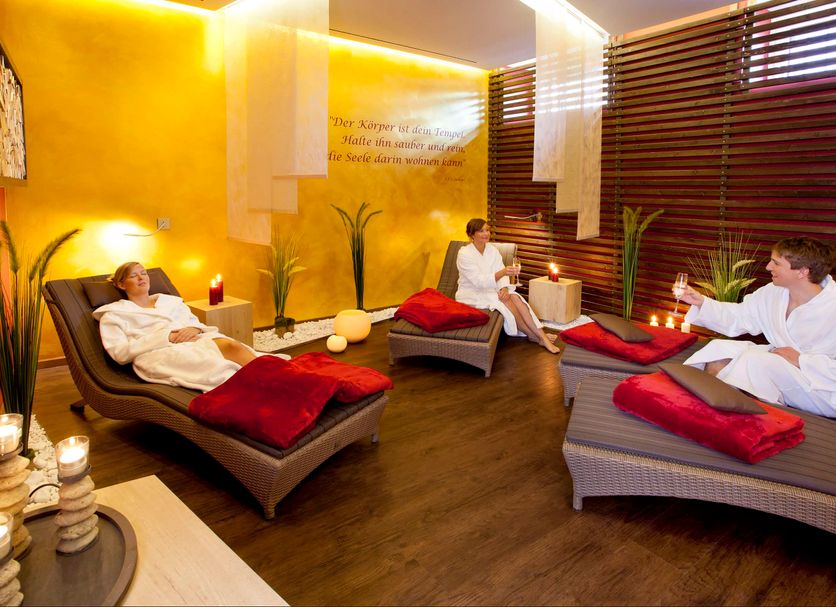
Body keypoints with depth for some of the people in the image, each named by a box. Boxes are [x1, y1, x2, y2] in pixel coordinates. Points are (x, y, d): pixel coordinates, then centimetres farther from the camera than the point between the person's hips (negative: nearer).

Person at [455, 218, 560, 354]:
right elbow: (479, 281, -28)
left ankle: (542, 335, -29)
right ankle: (534, 336, -16)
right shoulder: (464, 254, -17)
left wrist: (504, 288, -26)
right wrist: (503, 272, -42)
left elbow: (501, 275, -3)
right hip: (471, 294, -5)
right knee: (504, 301, -28)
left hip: (489, 290, 6)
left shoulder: (492, 250, 3)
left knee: (514, 297, -23)